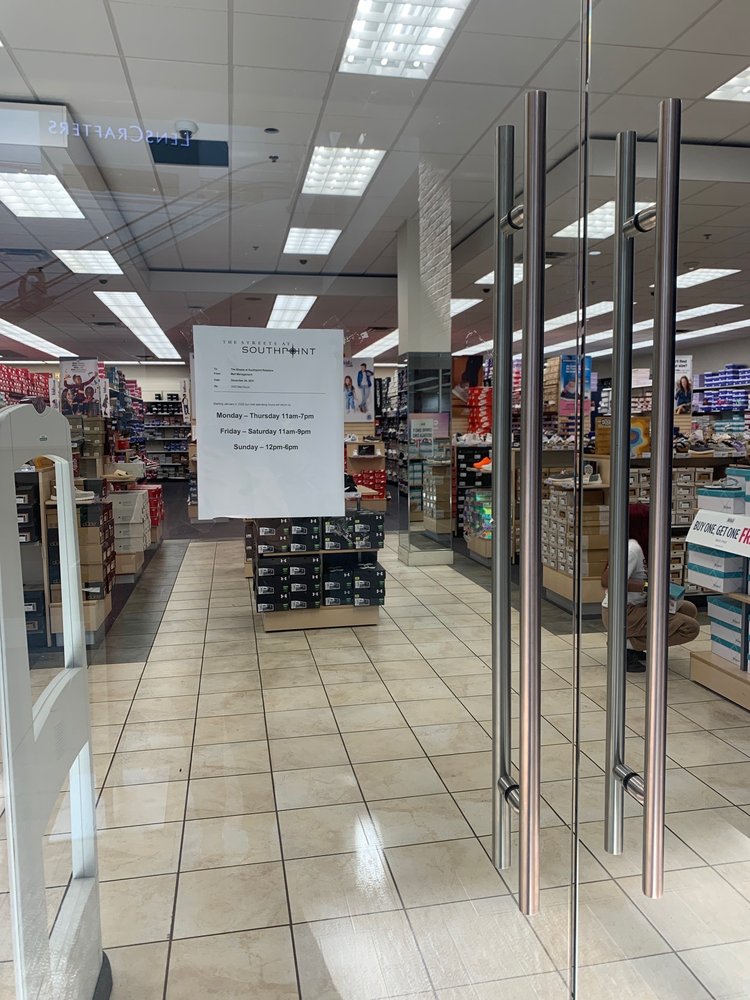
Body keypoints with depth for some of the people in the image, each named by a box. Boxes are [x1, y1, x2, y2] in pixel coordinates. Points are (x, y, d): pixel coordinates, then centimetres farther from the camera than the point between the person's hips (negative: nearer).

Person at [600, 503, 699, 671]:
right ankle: (628, 645, -7)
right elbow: (607, 581, -29)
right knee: (690, 628, -13)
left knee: (689, 609, 10)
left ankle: (631, 644, 8)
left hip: (635, 607, 10)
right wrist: (647, 586, -26)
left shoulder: (639, 545, 9)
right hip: (620, 613, -10)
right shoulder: (633, 548, -20)